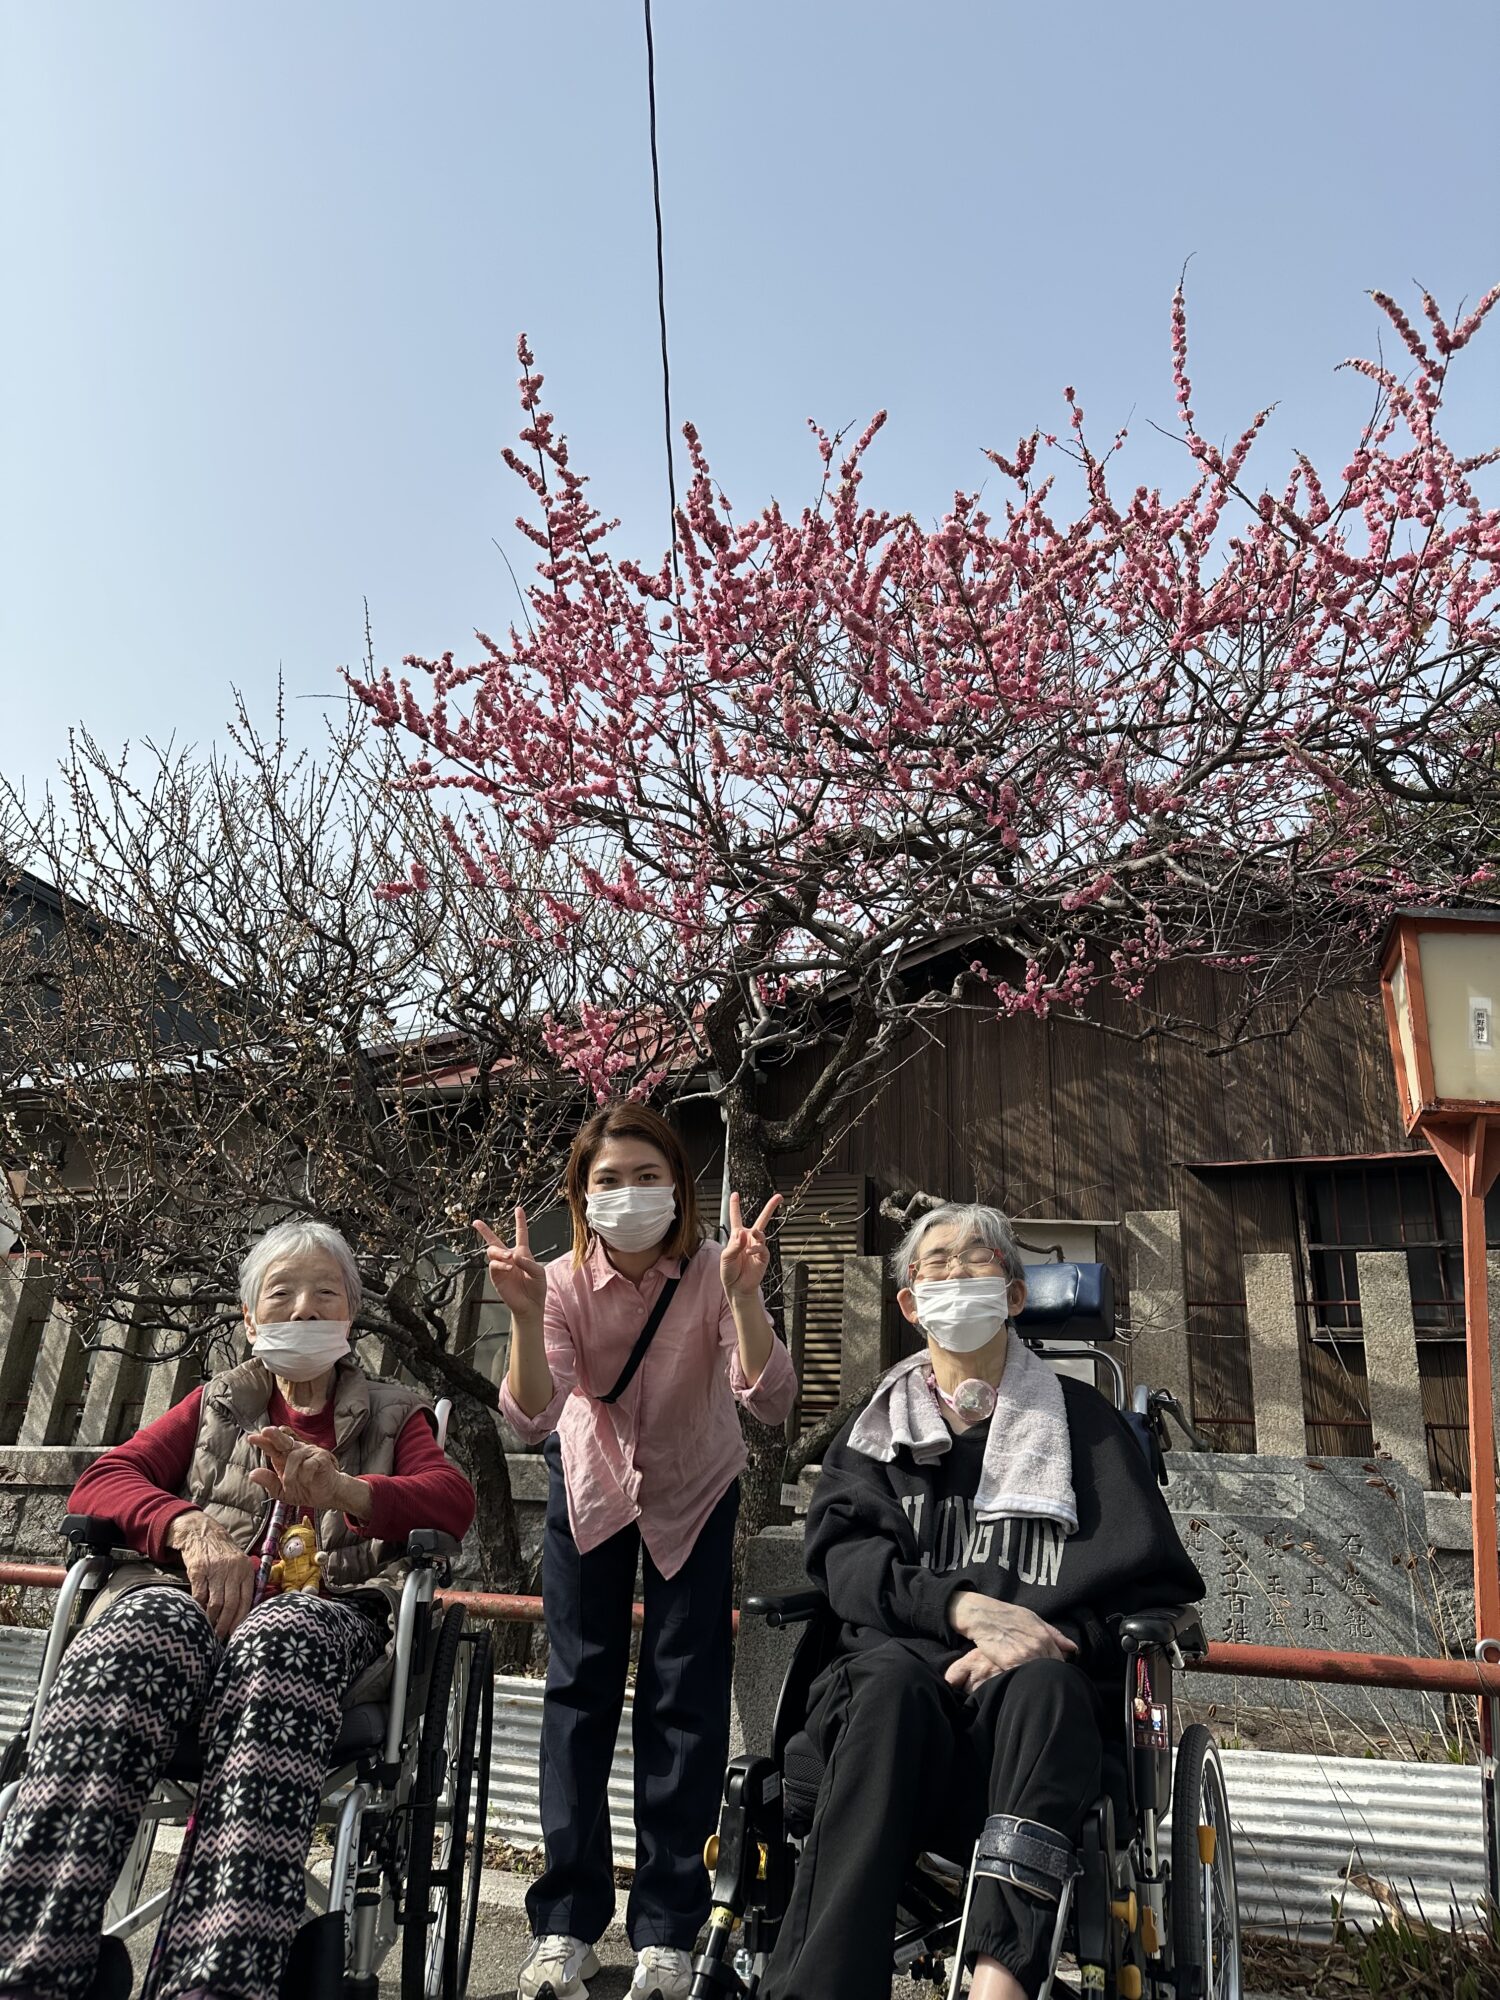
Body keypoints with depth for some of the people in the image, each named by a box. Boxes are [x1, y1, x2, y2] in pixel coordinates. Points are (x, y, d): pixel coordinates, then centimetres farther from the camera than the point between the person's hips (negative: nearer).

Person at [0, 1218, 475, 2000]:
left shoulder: (394, 1415, 24)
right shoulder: (216, 1405, 29)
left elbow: (454, 1501, 4)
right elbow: (102, 1479, 13)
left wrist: (342, 1490, -18)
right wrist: (190, 1527, -11)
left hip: (330, 1609, -1)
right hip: (201, 1603, 2)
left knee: (275, 1643, -39)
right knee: (136, 1627, -35)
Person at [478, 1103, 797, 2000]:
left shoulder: (713, 1273, -27)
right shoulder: (565, 1283, -25)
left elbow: (772, 1403, -37)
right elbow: (532, 1419, -36)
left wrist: (744, 1295, -53)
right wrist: (526, 1314, -53)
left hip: (696, 1493, 0)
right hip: (592, 1488, 1)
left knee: (686, 1696, 1)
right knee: (580, 1688, 4)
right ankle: (567, 1924, 18)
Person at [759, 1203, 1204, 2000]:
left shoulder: (1079, 1418, 15)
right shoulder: (878, 1427, 19)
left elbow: (1148, 1564, 3)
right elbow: (842, 1554, 3)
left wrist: (1018, 1630, -14)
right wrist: (962, 1605, -17)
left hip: (1033, 1683, 0)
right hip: (907, 1661, 1)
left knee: (1038, 1680, -33)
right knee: (891, 1679, -32)